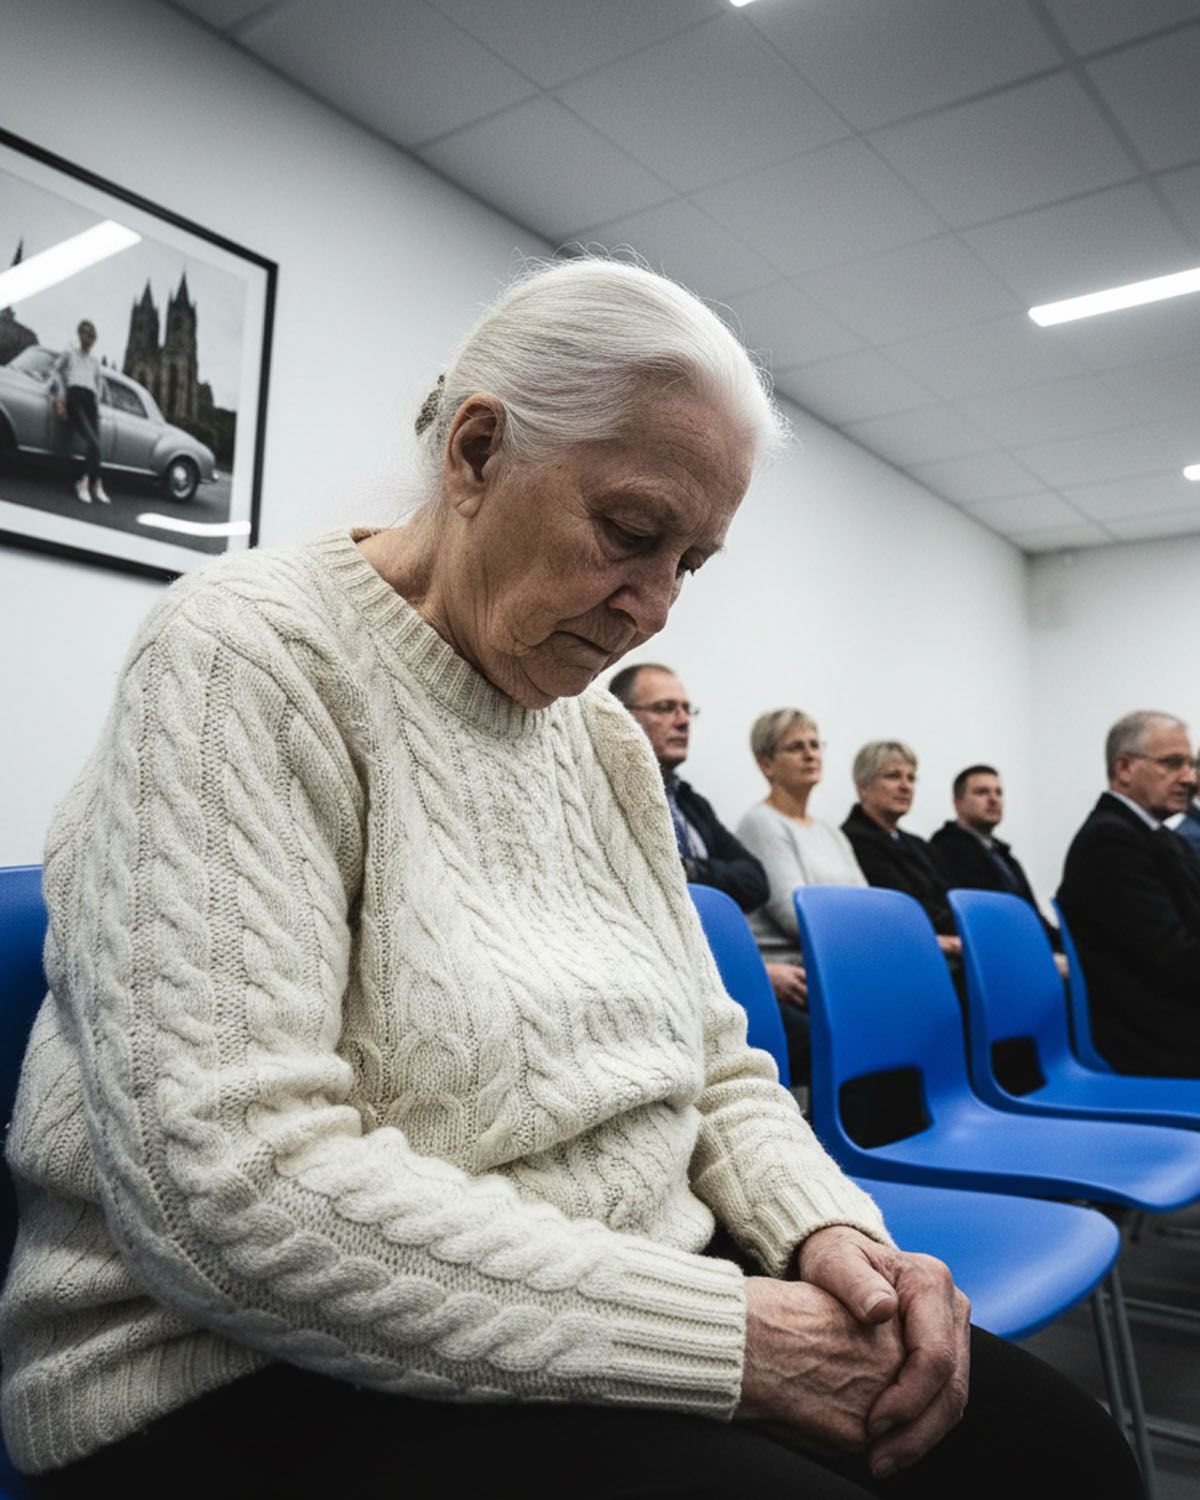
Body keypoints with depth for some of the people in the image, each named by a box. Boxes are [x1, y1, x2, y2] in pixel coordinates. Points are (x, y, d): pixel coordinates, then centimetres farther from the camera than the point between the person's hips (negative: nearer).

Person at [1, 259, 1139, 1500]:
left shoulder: (604, 736, 9)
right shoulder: (252, 657, -14)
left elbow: (714, 1067, 12)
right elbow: (229, 1189, -24)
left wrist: (831, 1229, -9)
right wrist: (721, 1335, -21)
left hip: (623, 1309, 7)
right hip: (291, 1383, -6)